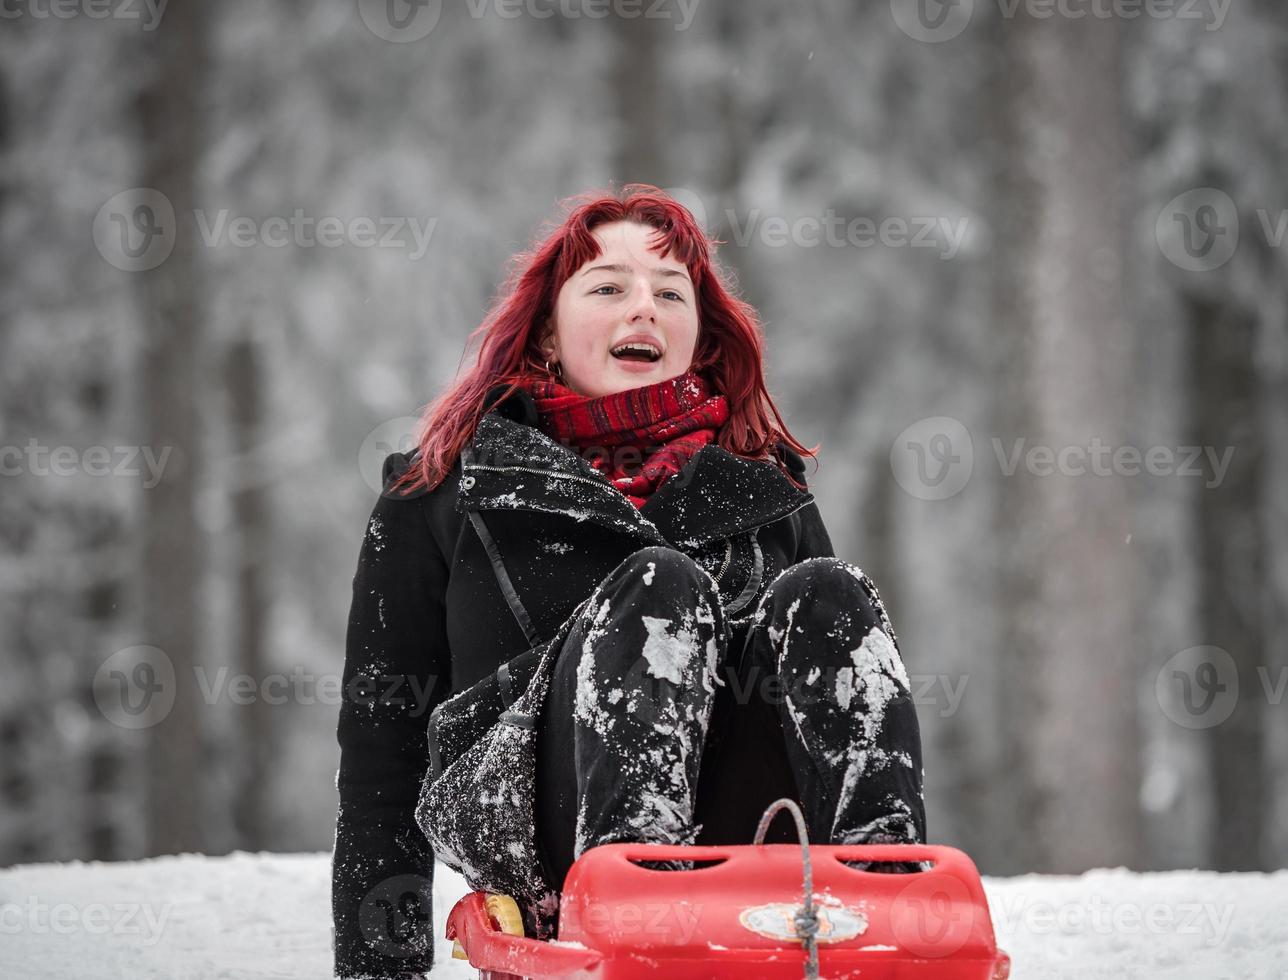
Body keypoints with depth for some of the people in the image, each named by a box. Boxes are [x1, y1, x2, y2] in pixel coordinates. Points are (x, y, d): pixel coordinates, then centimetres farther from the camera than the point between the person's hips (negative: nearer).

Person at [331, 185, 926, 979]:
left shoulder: (766, 490, 25)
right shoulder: (441, 500, 17)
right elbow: (381, 746, 14)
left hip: (735, 843, 3)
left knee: (826, 595, -21)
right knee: (659, 584, -27)